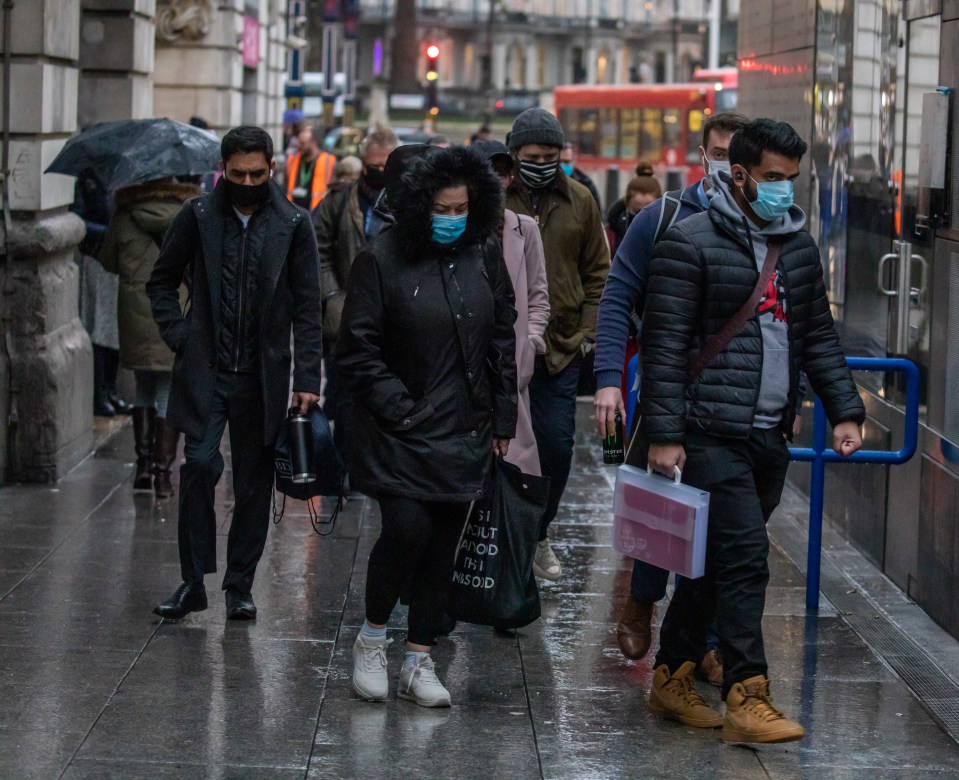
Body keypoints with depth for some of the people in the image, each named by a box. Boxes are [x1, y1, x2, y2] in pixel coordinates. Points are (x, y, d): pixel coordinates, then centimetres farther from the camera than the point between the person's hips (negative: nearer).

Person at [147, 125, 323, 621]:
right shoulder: (198, 217, 3)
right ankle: (193, 581, -1)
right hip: (205, 370, 0)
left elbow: (307, 309, 1)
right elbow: (162, 282, 13)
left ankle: (240, 585, 16)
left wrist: (307, 380, -5)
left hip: (263, 375, 0)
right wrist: (179, 337, -1)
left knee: (254, 482, 5)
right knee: (200, 465, -11)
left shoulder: (293, 224, 1)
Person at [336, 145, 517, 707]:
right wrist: (396, 406, -11)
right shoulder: (383, 260, -7)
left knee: (444, 545, 6)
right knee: (407, 530, -16)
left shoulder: (485, 258, 7)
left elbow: (503, 339, 15)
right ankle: (372, 639, 7)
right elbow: (358, 347, -5)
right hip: (401, 431, -4)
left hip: (464, 431, 5)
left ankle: (420, 660, 16)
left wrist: (503, 417, 11)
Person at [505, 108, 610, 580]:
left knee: (557, 447, 3)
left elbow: (597, 272, 13)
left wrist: (589, 329, 4)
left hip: (561, 347, 2)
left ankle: (537, 535, 21)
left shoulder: (579, 201, 7)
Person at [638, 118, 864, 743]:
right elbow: (665, 345, -10)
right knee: (744, 557, -12)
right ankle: (747, 698, -10)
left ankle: (673, 679, 23)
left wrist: (845, 410, 9)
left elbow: (818, 336, 19)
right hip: (713, 434, -7)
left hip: (771, 435, 7)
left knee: (716, 562, 13)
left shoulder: (798, 245, 14)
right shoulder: (691, 243, -8)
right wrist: (664, 434, -14)